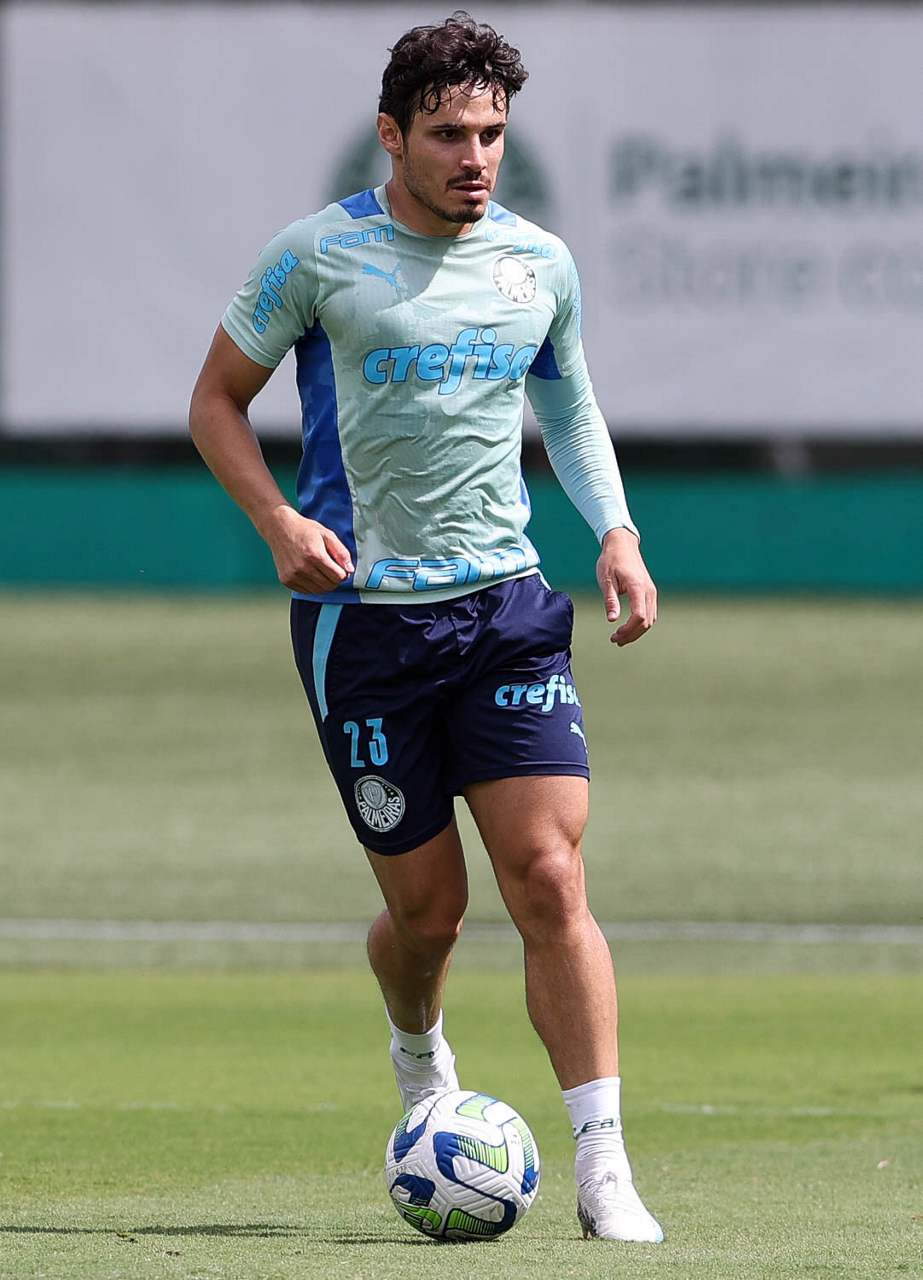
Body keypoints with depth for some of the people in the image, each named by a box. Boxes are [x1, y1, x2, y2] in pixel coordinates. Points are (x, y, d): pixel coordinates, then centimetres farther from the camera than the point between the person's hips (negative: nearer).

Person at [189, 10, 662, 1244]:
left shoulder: (539, 262, 7)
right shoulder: (318, 254, -4)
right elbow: (217, 400, 5)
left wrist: (615, 529, 7)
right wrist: (280, 520, -12)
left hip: (507, 606, 2)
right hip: (363, 616, -2)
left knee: (550, 878, -11)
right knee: (427, 909, 1)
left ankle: (603, 1168, -11)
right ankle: (419, 1050, 38)